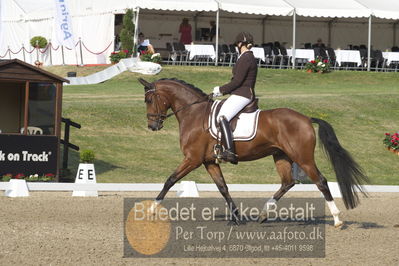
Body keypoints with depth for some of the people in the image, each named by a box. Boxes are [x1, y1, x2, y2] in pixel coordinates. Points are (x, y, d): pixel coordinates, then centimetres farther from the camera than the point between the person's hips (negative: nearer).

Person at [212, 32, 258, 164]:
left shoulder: (245, 59, -12)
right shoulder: (249, 58, 20)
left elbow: (237, 81, -18)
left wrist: (221, 89, -7)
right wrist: (222, 91, 18)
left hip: (241, 95, -11)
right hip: (247, 95, 11)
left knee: (222, 117, -28)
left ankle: (230, 151, -41)